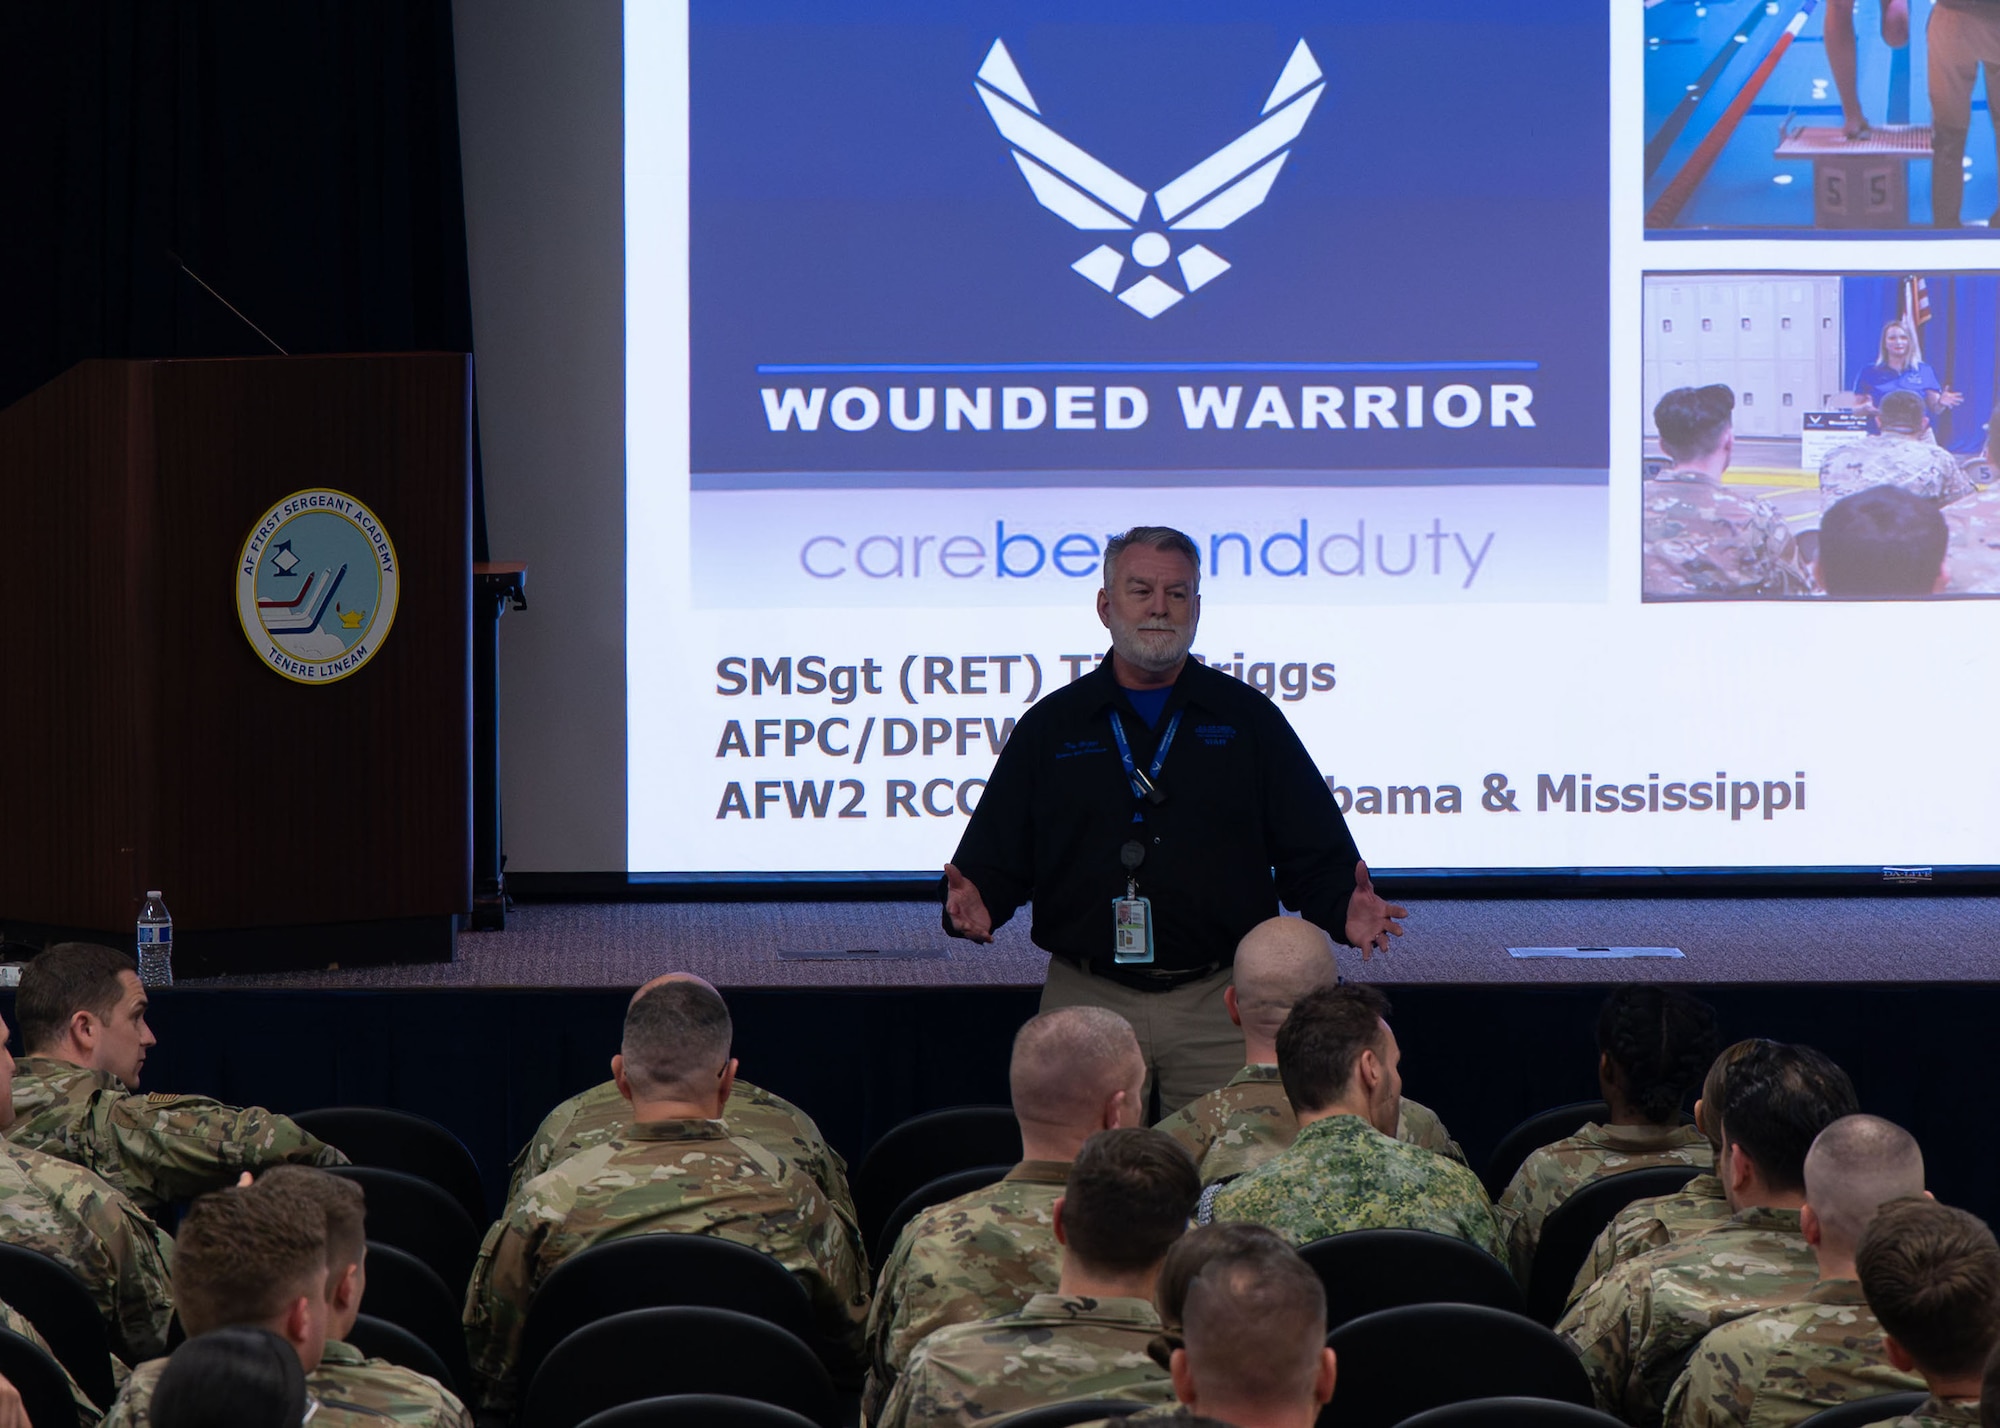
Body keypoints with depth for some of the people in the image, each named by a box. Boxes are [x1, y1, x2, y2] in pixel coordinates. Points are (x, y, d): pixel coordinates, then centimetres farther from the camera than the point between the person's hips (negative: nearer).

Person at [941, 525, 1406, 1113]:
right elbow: (991, 859, 7)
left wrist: (1348, 909, -14)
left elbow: (1315, 857, 6)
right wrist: (973, 903, -15)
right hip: (1087, 1001, 0)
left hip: (1217, 1002, 0)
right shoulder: (1050, 727, 10)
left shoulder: (1247, 719, 9)